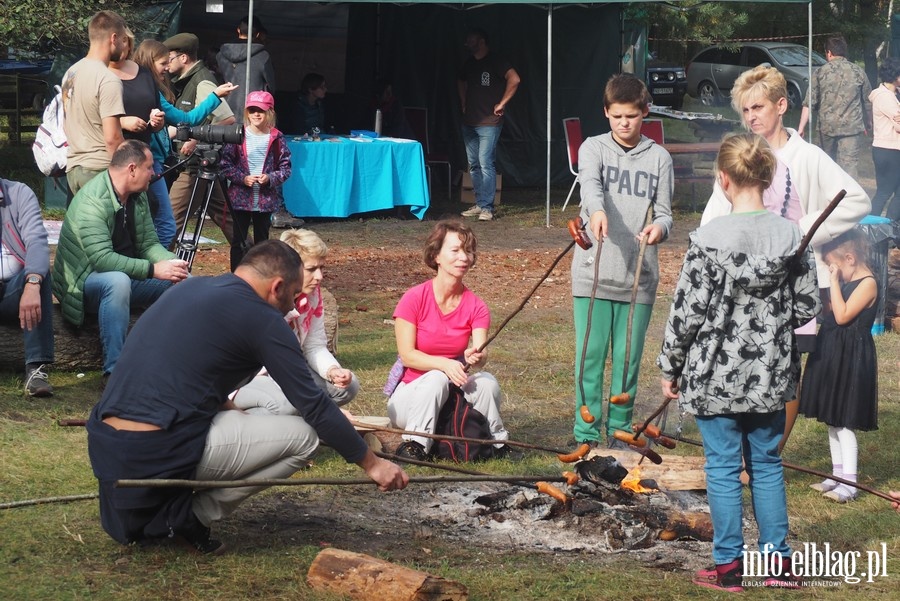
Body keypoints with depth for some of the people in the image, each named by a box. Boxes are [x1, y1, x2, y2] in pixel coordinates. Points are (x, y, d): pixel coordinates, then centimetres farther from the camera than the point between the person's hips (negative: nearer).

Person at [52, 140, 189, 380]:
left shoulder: (138, 196, 3)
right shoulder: (92, 201, -25)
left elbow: (149, 243, 4)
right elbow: (102, 258, -32)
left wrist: (173, 262, -18)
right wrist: (153, 270, -33)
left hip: (125, 276, 8)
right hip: (87, 280, -8)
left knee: (181, 279, -6)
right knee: (118, 281, -39)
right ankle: (113, 370, -38)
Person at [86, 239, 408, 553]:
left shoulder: (191, 287, 18)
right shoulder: (262, 319, -4)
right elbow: (314, 406, 0)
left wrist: (231, 408, 41)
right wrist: (372, 463, 9)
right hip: (158, 453, -8)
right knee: (303, 435, 2)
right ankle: (192, 515, -1)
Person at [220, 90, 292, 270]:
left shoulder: (277, 139, -1)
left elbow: (285, 168, 2)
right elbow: (226, 164, -3)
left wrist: (270, 178, -15)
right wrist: (243, 178, -16)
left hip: (266, 200, 1)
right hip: (241, 197, -1)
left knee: (262, 240, 10)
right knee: (238, 241, 4)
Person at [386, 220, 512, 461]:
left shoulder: (475, 306, -3)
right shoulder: (414, 299, -13)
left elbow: (481, 351, -17)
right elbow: (407, 355, -15)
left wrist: (476, 357, -42)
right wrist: (444, 364, -32)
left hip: (455, 391, 3)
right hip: (411, 393, -3)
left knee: (487, 381, -27)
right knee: (437, 378, -34)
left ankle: (496, 441, -7)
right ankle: (414, 445, -26)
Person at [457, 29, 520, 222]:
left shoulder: (495, 61, -9)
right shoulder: (469, 63, 14)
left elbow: (514, 79, -22)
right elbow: (460, 81, 34)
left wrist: (502, 104, -17)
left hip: (489, 122, -8)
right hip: (469, 122, 8)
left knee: (486, 164, -12)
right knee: (473, 165, 10)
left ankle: (487, 207, -12)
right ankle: (479, 204, 16)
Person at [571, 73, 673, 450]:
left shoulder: (659, 158, 9)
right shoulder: (594, 148, 3)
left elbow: (664, 211, 7)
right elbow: (590, 182, -18)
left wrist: (660, 228, -18)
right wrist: (596, 210, -41)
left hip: (639, 276, 2)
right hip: (594, 273, -2)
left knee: (628, 359, 6)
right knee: (591, 356, -1)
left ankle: (621, 432, 18)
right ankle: (587, 436, 6)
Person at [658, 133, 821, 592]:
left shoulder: (709, 239, -16)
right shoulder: (792, 237, -5)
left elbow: (687, 312, -12)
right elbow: (807, 308, 2)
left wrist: (670, 367, 0)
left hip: (716, 375, -4)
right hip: (771, 376, 4)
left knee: (723, 468, 6)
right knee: (767, 464, 15)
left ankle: (728, 566, 12)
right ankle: (777, 561, 20)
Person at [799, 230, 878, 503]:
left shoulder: (867, 283, -16)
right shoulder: (847, 281, 11)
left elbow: (842, 316, -22)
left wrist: (834, 281, -18)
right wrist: (834, 281, 6)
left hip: (851, 359, -10)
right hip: (833, 355, 10)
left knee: (844, 422, -6)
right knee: (833, 420, 14)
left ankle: (849, 483, -1)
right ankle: (838, 475, 23)